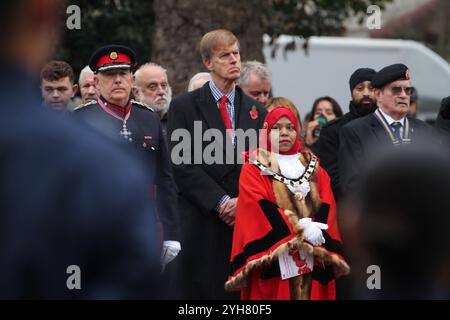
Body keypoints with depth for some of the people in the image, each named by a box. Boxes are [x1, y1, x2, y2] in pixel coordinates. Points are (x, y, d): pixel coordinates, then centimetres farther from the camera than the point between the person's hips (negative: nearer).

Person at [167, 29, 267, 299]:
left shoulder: (255, 110, 16)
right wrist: (221, 202, -12)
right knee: (202, 289, -4)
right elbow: (183, 165, -5)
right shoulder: (185, 106, 3)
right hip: (202, 222, -3)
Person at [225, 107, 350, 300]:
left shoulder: (315, 169, 17)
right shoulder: (253, 170, 6)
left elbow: (327, 206, 4)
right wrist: (301, 229, -18)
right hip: (274, 260, -3)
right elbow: (261, 208, -9)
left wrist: (314, 231, -16)